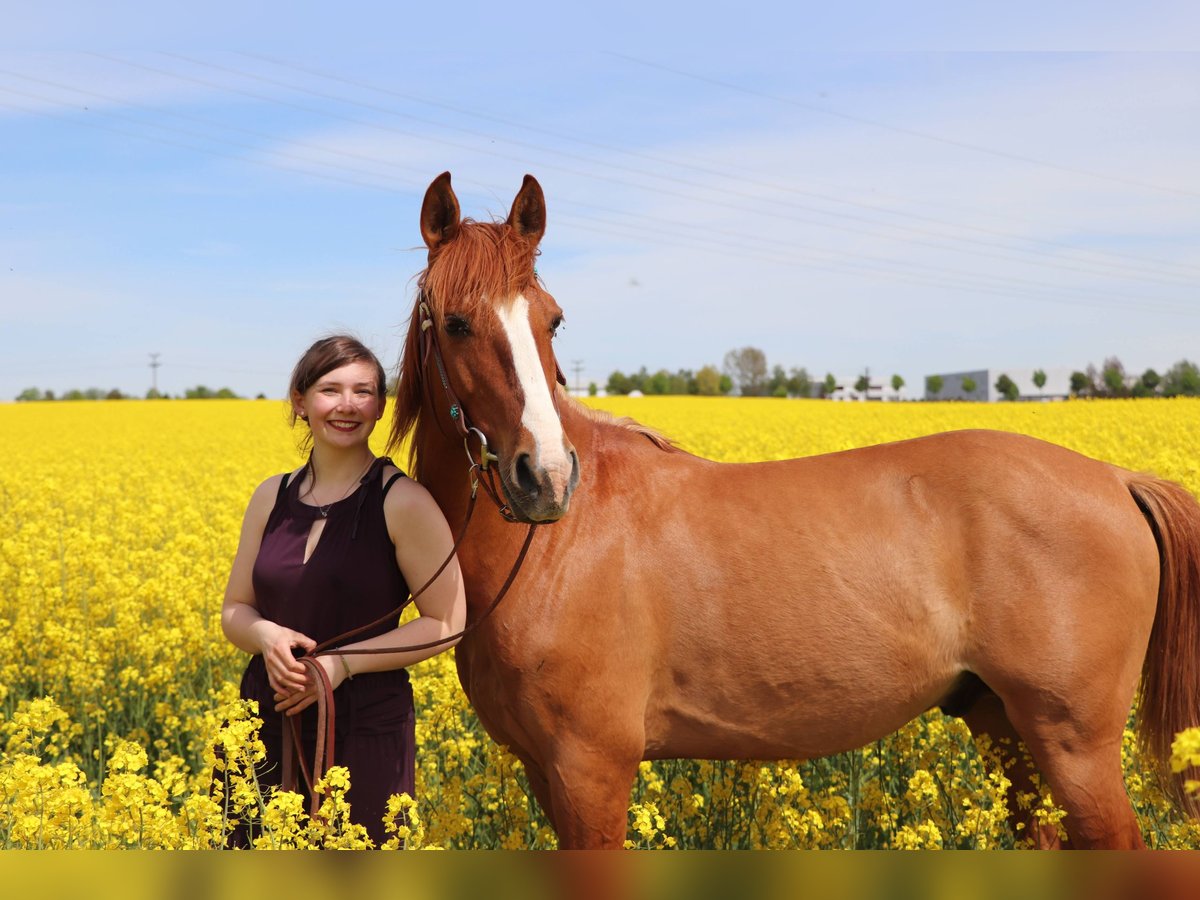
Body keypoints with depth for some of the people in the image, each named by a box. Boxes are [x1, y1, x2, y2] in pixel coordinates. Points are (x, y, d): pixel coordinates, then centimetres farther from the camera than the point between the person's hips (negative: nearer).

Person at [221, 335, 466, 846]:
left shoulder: (403, 502, -9)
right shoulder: (271, 497, 6)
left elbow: (445, 623, -8)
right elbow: (234, 611, 12)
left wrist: (343, 662, -18)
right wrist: (267, 636, -11)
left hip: (363, 732, -4)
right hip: (266, 725, 4)